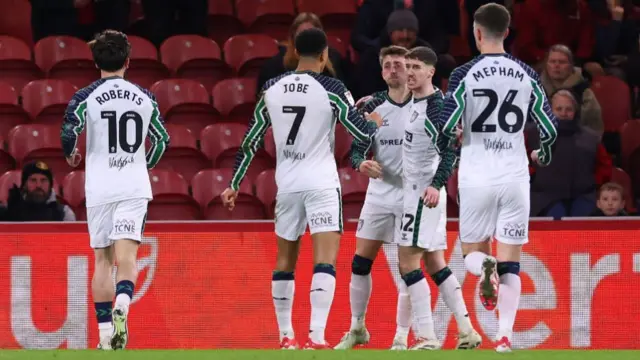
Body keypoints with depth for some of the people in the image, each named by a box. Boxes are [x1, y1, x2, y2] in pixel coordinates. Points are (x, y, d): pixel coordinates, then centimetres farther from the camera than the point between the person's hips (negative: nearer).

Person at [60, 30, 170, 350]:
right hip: (134, 186, 0)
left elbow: (68, 134, -14)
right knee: (126, 257, -6)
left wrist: (71, 155, 9)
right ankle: (121, 306, -36)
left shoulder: (86, 97, -2)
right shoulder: (144, 97, 6)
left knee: (102, 261, 10)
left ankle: (105, 334, 10)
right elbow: (162, 140, 13)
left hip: (98, 187, 0)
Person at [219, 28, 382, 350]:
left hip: (287, 185, 5)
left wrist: (234, 184, 19)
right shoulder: (331, 89, -8)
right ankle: (316, 337, -21)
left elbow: (250, 141, 10)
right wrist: (376, 122, 19)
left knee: (285, 260, 17)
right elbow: (363, 132, -4)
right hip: (321, 184, -4)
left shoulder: (271, 89, 5)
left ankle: (286, 336, 24)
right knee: (325, 260, -8)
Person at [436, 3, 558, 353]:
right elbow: (550, 129, 2)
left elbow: (445, 130, -9)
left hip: (476, 177, -2)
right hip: (514, 177, 2)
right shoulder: (526, 75, 1)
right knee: (510, 262, 7)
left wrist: (456, 140, 15)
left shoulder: (464, 75, -6)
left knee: (472, 250, 14)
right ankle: (505, 335, -5)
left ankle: (483, 267, -21)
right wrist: (542, 154, 24)